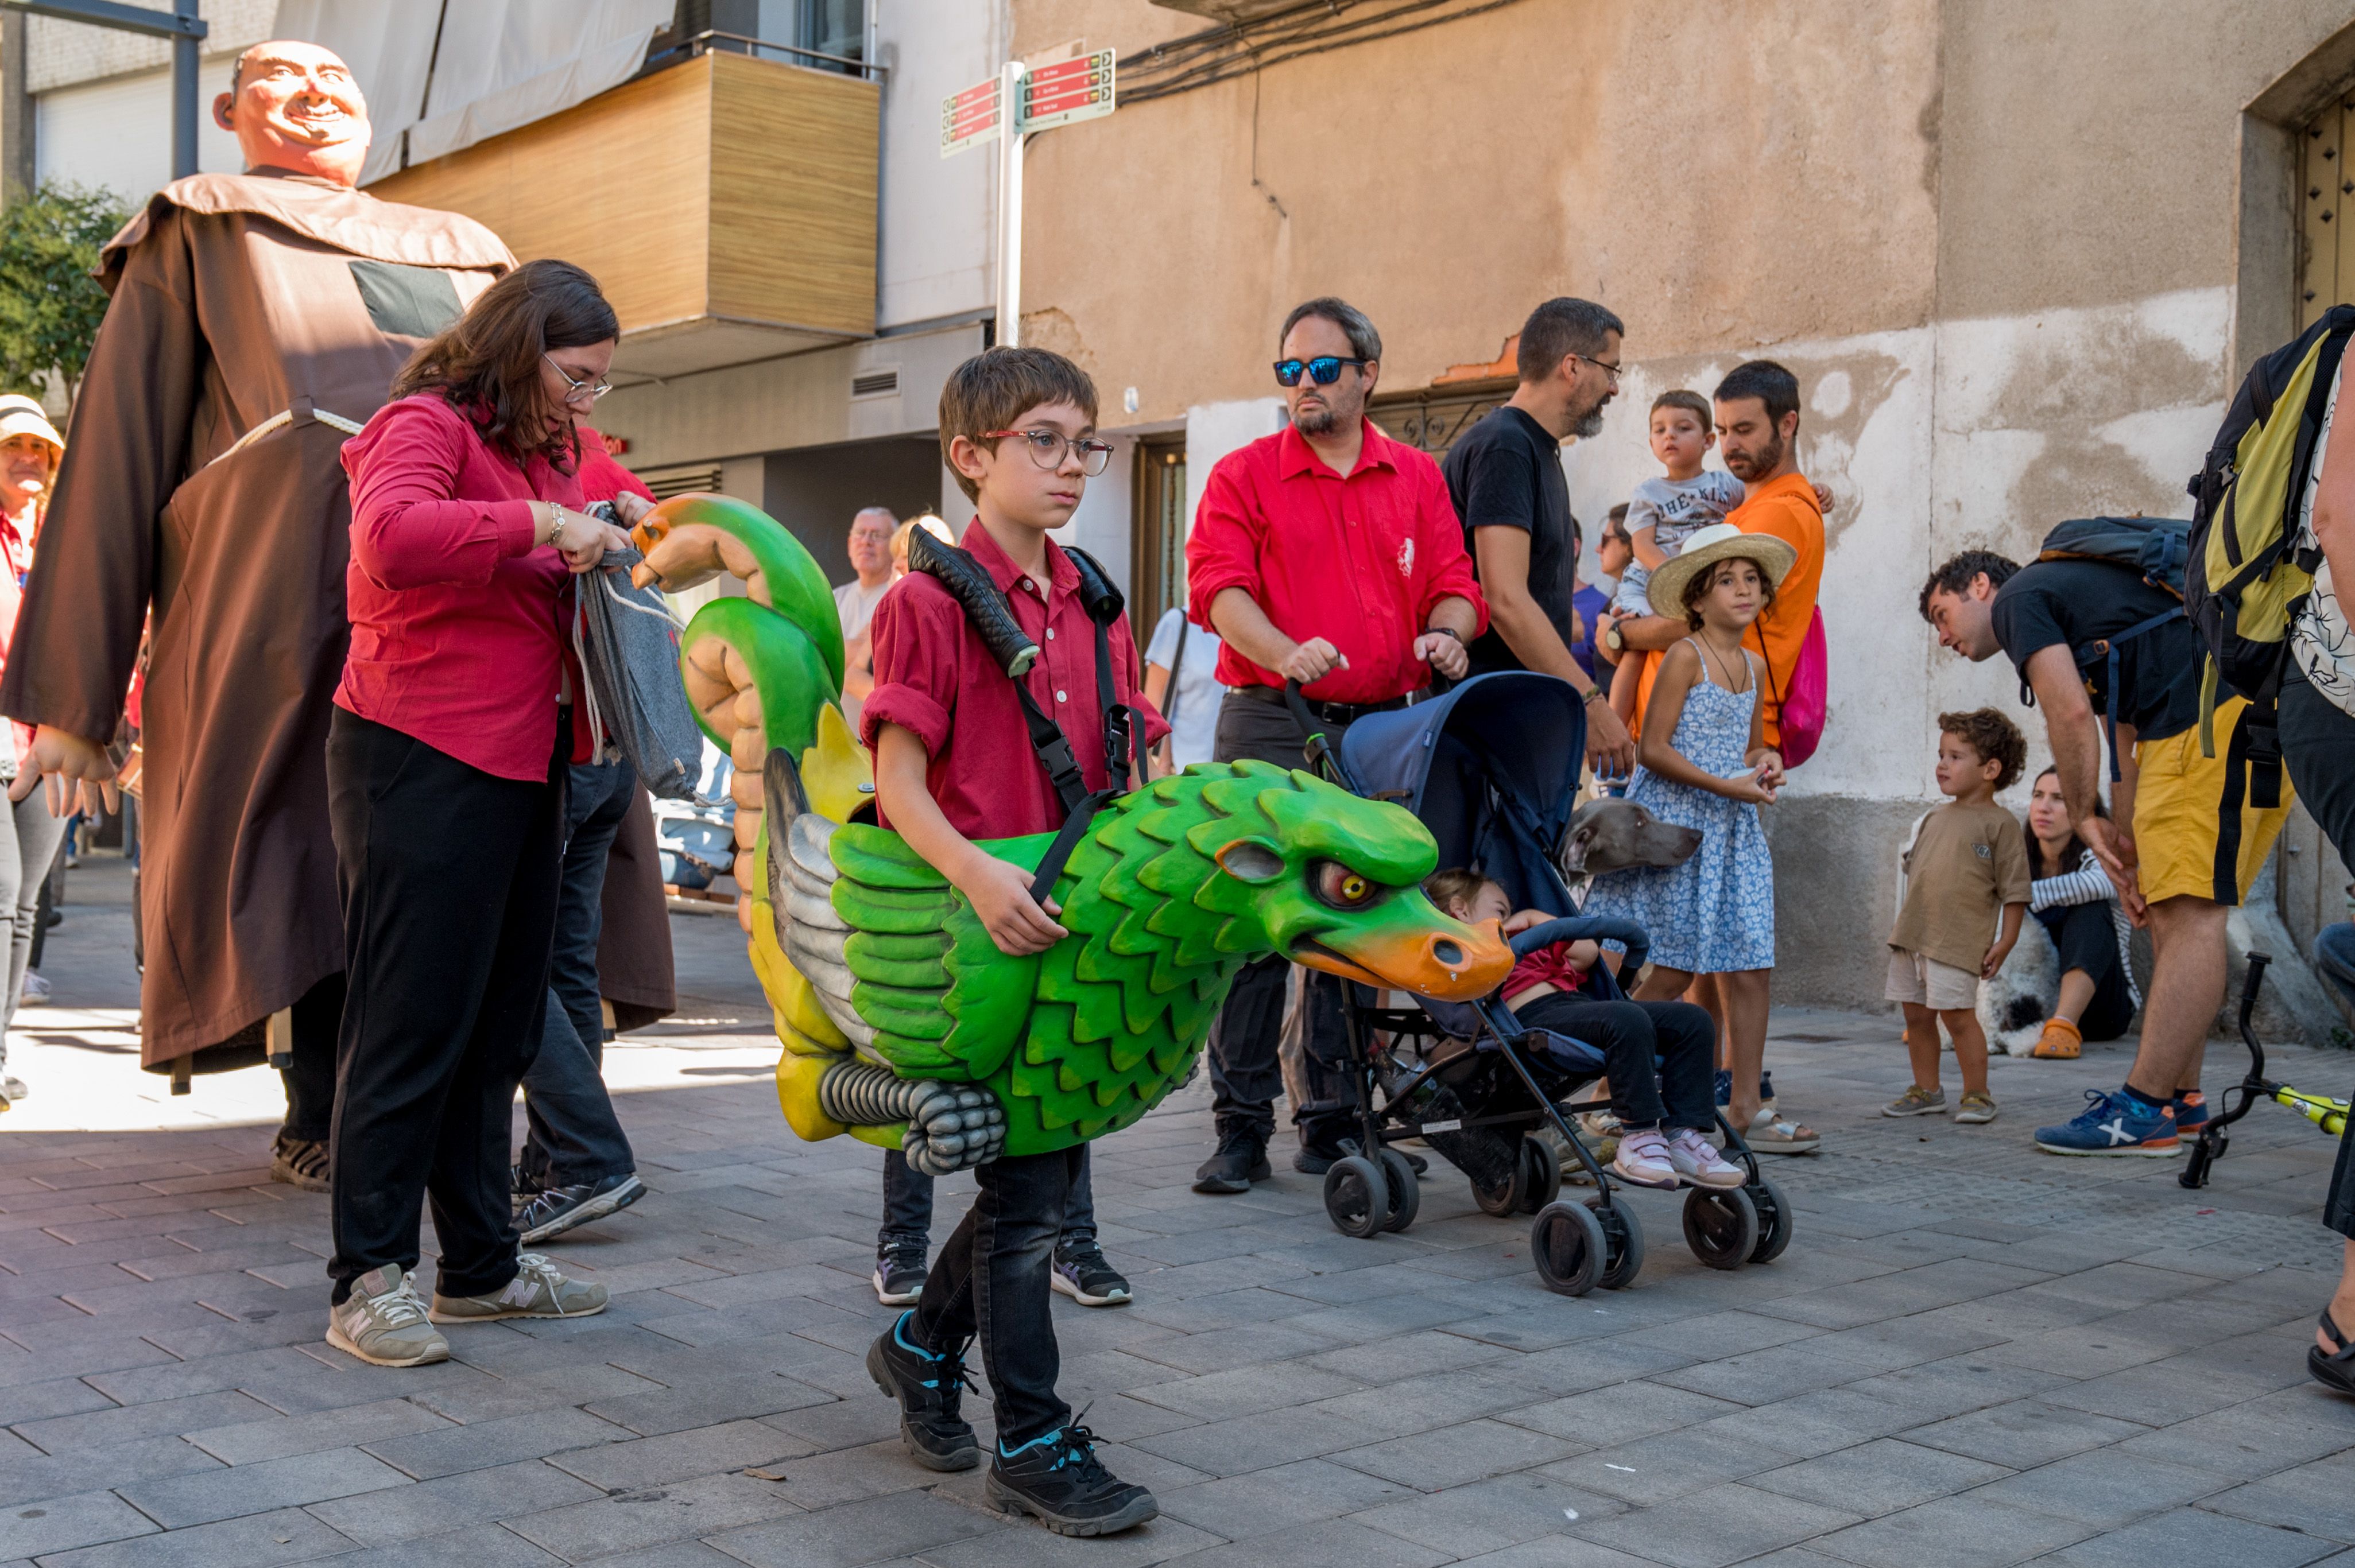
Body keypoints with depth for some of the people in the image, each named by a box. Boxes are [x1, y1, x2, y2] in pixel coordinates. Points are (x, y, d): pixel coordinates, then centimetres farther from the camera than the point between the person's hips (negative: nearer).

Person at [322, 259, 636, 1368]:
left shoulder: (543, 450, 19)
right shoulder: (426, 424, -9)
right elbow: (391, 537, -27)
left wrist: (624, 520, 11)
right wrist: (539, 522, -26)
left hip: (522, 768, 9)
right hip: (420, 765, -9)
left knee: (498, 1027, 13)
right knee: (411, 1025, -5)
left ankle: (481, 1264, 22)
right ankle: (368, 1281, 4)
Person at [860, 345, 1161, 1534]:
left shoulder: (1094, 610, 12)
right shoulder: (928, 603, -9)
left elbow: (1132, 771, 14)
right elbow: (897, 778, -14)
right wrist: (976, 874, -30)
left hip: (1074, 916, 7)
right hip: (975, 922, -7)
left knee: (1047, 1169, 15)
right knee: (1027, 1179, -3)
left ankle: (924, 1345, 38)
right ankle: (1031, 1443, 10)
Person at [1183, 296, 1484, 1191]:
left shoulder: (1418, 479, 15)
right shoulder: (1244, 475, 5)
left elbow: (1453, 583, 10)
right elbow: (1219, 586, -7)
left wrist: (1447, 633, -13)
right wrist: (1284, 653, -25)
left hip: (1382, 727, 3)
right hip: (1269, 724, -2)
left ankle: (1334, 1121, 15)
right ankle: (1242, 1125, 2)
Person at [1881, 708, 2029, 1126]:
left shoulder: (2000, 824, -4)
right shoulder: (1934, 820, 16)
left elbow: (2014, 890, -5)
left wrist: (2005, 942, -10)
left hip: (1958, 942, -7)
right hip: (1912, 935, 7)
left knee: (1957, 1014, -8)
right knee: (1916, 1015, 10)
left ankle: (1977, 1094, 5)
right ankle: (1926, 1090, 22)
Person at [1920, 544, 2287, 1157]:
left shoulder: (2019, 596, 5)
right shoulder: (2076, 596, 32)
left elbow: (2071, 716, -7)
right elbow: (2126, 741, 27)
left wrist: (2084, 818, 3)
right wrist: (2128, 847, 20)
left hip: (2214, 716, -10)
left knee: (2190, 912, -13)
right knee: (2173, 911, 13)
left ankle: (2143, 1112, -16)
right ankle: (2177, 1095, 17)